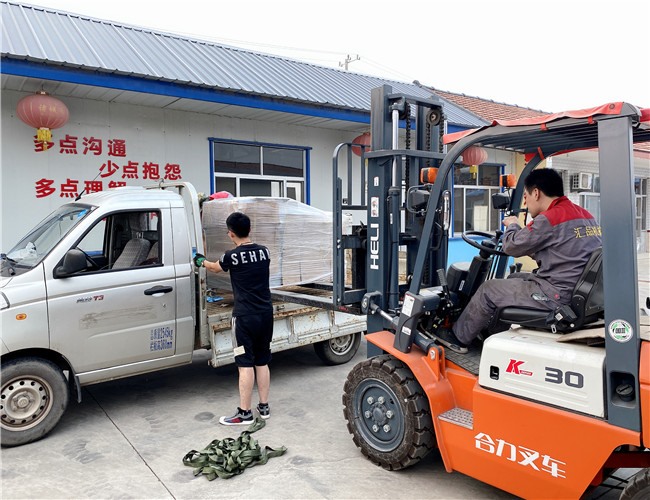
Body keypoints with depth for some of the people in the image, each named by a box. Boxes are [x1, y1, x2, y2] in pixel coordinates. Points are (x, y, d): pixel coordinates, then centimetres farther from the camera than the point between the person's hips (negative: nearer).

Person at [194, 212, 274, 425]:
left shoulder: (232, 256, -11)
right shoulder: (264, 251, 3)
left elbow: (216, 268, 11)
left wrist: (201, 261, 34)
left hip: (245, 317, -5)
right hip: (266, 314, 5)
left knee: (246, 365, 1)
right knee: (262, 362, 14)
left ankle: (245, 413, 8)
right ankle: (264, 407, 23)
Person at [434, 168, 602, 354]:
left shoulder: (549, 219, -19)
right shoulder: (586, 216, 9)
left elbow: (512, 246, -8)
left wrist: (512, 226, 11)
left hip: (558, 296, -9)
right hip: (579, 289, 9)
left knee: (489, 289, 4)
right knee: (513, 279, 24)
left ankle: (458, 337, 21)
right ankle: (493, 332, 33)